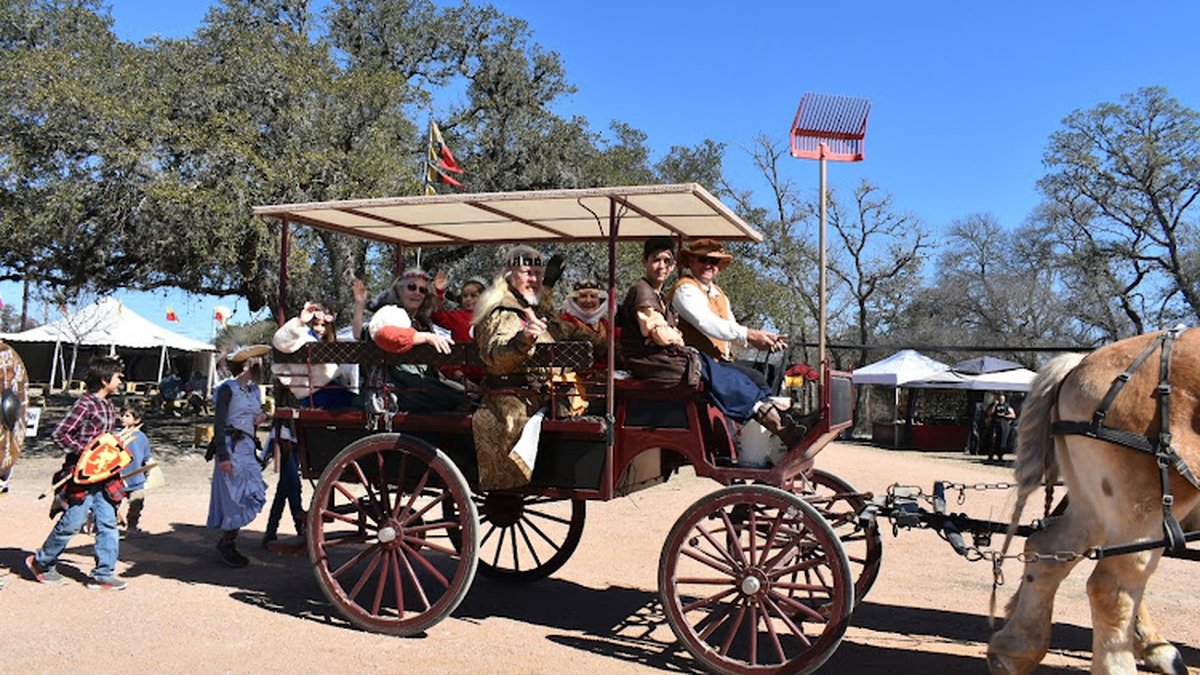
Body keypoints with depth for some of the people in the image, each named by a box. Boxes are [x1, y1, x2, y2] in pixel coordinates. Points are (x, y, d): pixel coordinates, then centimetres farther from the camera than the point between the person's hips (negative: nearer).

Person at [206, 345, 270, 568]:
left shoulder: (254, 390, 15)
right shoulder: (228, 389, -7)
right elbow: (219, 423, -11)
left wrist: (261, 418, 2)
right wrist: (223, 455, -17)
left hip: (248, 447, 7)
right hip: (232, 447, -7)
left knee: (250, 495, 6)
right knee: (237, 497, -5)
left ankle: (227, 543, 17)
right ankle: (226, 543, 8)